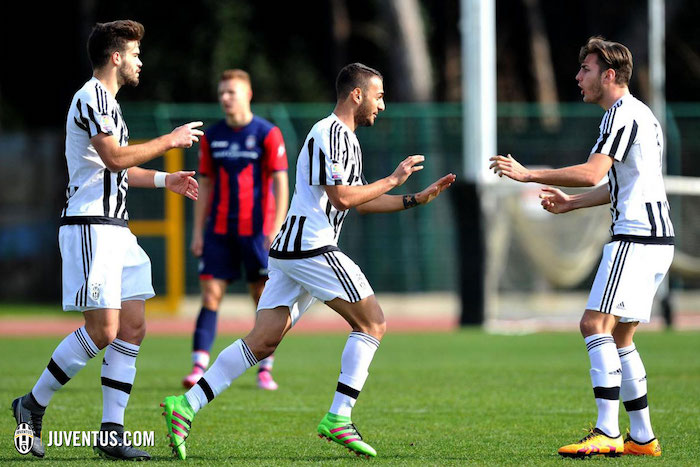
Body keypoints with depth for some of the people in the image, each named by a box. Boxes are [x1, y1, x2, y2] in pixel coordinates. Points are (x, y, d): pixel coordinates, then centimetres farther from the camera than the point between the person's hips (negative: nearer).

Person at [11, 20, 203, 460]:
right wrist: (170, 140, -12)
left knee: (133, 329, 3)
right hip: (90, 226, -10)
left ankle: (111, 433, 4)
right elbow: (115, 158, -21)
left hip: (115, 231, 10)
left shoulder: (106, 102, 22)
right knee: (102, 330, -14)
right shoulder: (91, 97, -10)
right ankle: (33, 405, 0)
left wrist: (165, 179, 26)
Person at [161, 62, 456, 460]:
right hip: (311, 247, -10)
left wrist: (419, 199, 22)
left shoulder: (347, 139, 22)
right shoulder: (328, 133, -11)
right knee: (372, 322, -3)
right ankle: (339, 417, -6)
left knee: (262, 342, 4)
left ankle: (187, 405, -3)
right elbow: (342, 197, -18)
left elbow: (361, 202, 28)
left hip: (290, 249, 10)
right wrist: (393, 180, -9)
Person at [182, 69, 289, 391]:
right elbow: (205, 185, 13)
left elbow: (280, 184, -5)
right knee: (210, 296, -5)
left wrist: (276, 231, -12)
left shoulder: (267, 134, -3)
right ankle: (199, 367, -10)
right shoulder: (211, 137, 9)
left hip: (257, 231, -3)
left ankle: (265, 369, 10)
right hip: (219, 231, 3)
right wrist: (198, 231, 7)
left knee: (264, 299, 1)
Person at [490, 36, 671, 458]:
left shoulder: (623, 114, -11)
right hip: (655, 238, 11)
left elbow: (592, 173, -23)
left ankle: (607, 433, -22)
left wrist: (528, 174, -19)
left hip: (636, 239, -11)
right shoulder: (640, 115, 21)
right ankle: (642, 438, 13)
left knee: (596, 324, -16)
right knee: (619, 337, 12)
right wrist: (570, 202, 25)